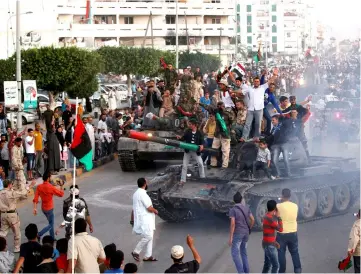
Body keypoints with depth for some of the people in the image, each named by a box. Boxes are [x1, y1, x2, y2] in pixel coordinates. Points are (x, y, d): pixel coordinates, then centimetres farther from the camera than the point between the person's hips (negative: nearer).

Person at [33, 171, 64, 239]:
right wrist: (59, 189, 10)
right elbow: (61, 194, -8)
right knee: (51, 225, 4)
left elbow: (35, 198, -8)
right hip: (49, 208, -7)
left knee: (51, 223, 21)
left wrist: (35, 208, -5)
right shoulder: (51, 187, -21)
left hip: (43, 208, 7)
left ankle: (52, 237, 27)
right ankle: (38, 235, -11)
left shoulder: (39, 187, -6)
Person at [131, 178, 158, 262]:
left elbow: (134, 208, 18)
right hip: (145, 219, -10)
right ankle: (136, 252, -1)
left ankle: (148, 256, 11)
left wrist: (132, 220, 23)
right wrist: (155, 211, -1)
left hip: (145, 219, 10)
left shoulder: (136, 193, 13)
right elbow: (149, 208, -21)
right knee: (148, 236, -10)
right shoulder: (142, 194, -19)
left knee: (149, 236, 10)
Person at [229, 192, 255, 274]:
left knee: (235, 255, -2)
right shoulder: (246, 208, 3)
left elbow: (232, 224, -21)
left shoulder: (232, 210, -15)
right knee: (243, 252, 19)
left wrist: (230, 238, -18)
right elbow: (252, 220, 5)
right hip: (245, 233, 7)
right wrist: (249, 229, 22)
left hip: (237, 234, -6)